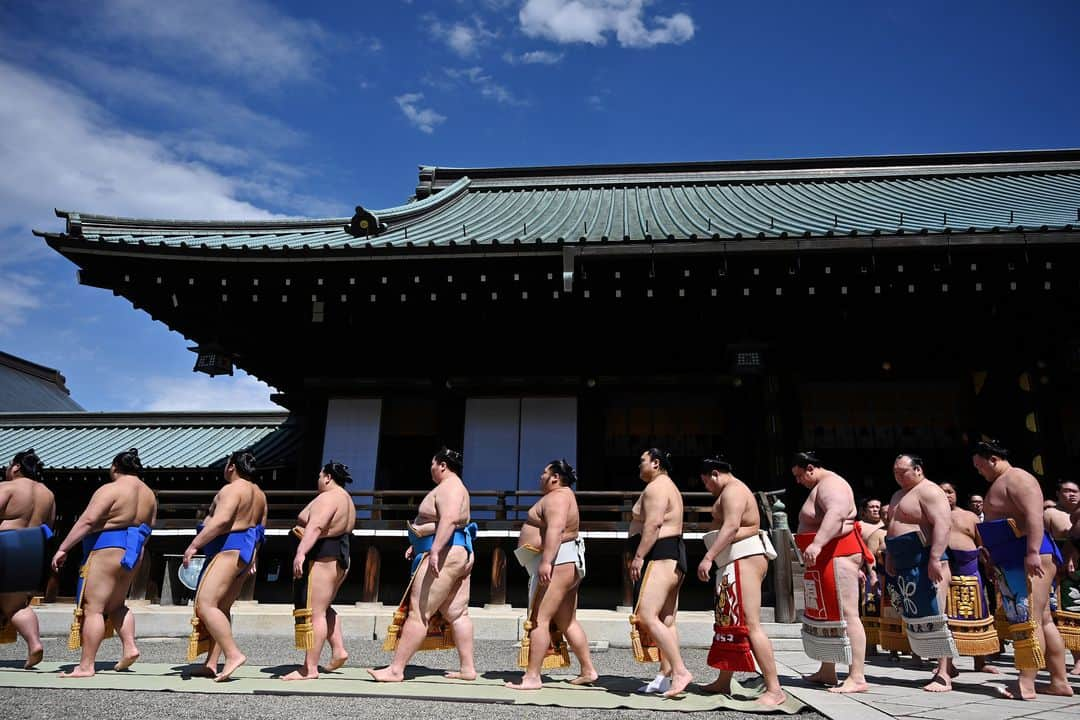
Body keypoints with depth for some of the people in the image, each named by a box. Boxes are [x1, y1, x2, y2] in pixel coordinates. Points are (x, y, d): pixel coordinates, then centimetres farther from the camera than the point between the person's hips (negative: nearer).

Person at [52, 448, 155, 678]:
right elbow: (148, 529, 15)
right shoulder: (149, 494, 12)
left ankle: (86, 666, -3)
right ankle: (129, 647, 9)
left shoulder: (111, 490, -12)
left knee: (93, 607, -4)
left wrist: (63, 549, -16)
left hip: (106, 551, -8)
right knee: (116, 605, 21)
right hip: (133, 554, 8)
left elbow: (87, 521, -19)